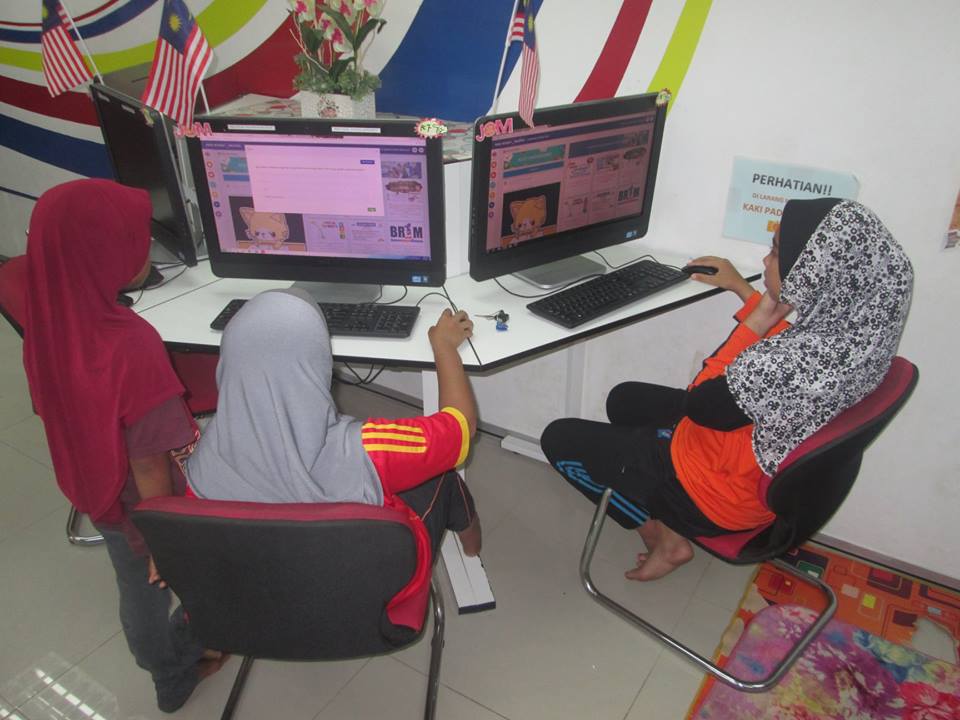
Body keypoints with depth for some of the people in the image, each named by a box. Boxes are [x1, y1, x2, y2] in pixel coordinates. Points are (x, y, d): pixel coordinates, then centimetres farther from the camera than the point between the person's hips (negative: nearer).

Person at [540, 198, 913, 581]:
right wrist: (741, 289, 10)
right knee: (624, 398, 25)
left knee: (559, 439, 2)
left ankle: (667, 538, 13)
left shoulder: (794, 364, -40)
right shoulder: (854, 325, -14)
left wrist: (753, 326, -21)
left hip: (723, 493, -9)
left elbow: (698, 406, -22)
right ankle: (665, 516, 20)